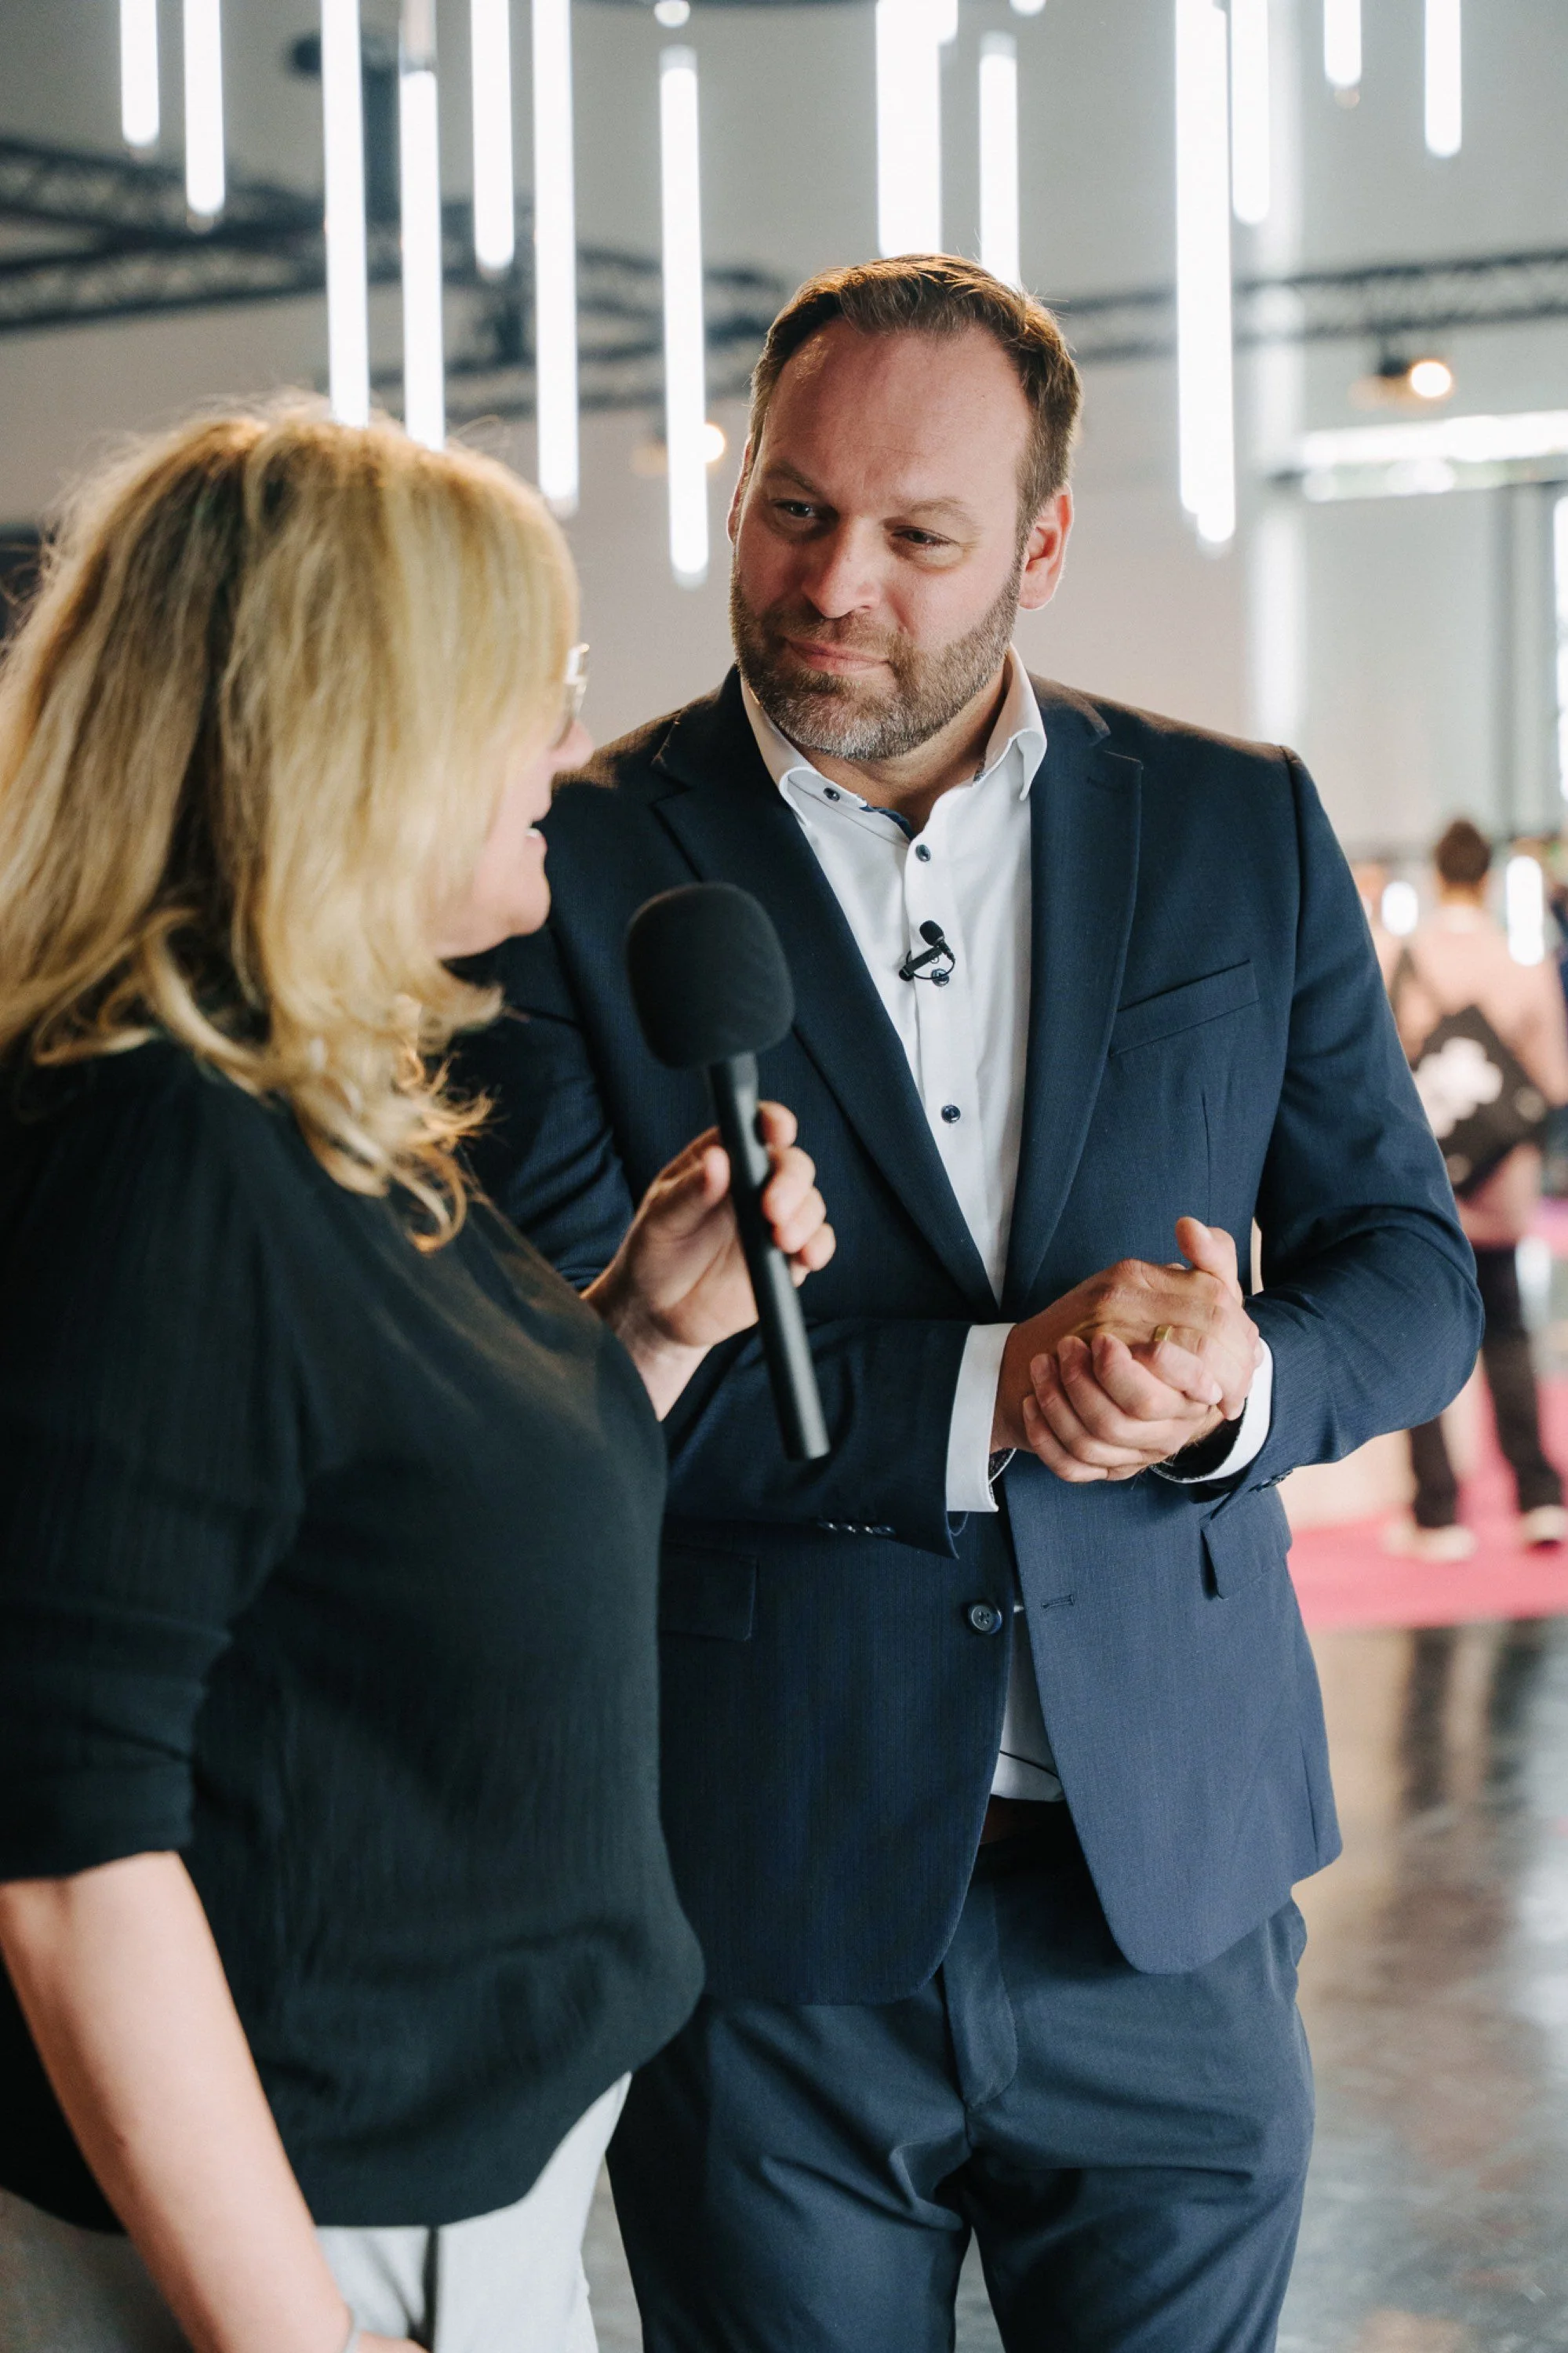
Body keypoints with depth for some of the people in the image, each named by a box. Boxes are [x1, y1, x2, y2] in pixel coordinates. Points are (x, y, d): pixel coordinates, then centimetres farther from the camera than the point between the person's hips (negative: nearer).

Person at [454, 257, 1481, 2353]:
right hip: (761, 1901, -2)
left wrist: (1239, 1381, -14)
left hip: (1173, 1877, 2)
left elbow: (1413, 1269, 8)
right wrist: (987, 1391, -20)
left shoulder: (1245, 832, 4)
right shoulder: (577, 866, -6)